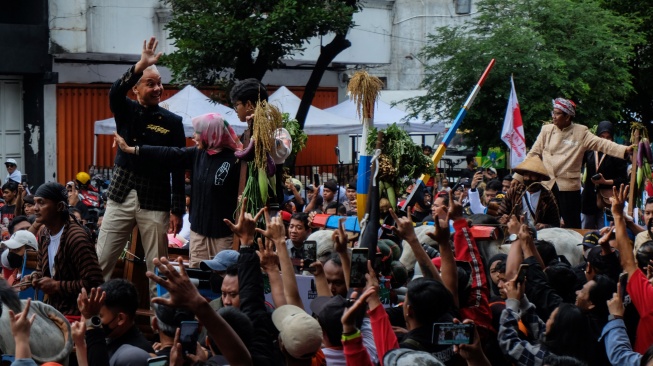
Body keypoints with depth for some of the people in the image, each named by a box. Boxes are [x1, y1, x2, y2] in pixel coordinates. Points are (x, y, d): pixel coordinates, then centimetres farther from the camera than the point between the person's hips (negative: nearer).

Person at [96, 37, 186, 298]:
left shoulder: (173, 122, 0)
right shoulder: (126, 111, 4)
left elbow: (178, 168, -2)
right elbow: (115, 92, -21)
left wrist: (177, 210, -6)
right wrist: (141, 65, -34)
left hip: (156, 201, -2)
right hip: (121, 196, 2)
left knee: (156, 266, 2)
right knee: (100, 262, 2)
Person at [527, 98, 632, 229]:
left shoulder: (581, 132, -1)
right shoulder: (546, 130, 6)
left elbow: (601, 144, -10)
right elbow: (533, 154, 9)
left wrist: (625, 150, -25)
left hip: (569, 186, -3)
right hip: (547, 185, 3)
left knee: (572, 227, 0)